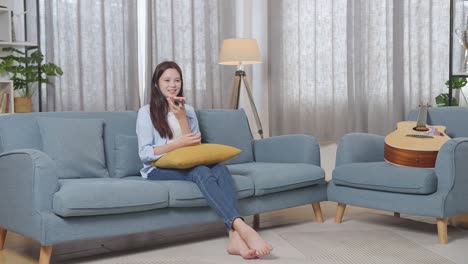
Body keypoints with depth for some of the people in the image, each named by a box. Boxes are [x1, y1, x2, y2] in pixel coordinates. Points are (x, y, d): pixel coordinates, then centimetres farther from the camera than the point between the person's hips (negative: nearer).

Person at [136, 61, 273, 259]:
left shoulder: (188, 110, 17)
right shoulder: (146, 112, 3)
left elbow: (195, 148, 5)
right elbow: (145, 153, -7)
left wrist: (181, 118, -7)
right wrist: (179, 143, -18)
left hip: (185, 165, 4)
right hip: (158, 170, -4)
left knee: (220, 169, -30)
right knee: (202, 172, -36)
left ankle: (235, 237, -50)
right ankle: (243, 228, -54)